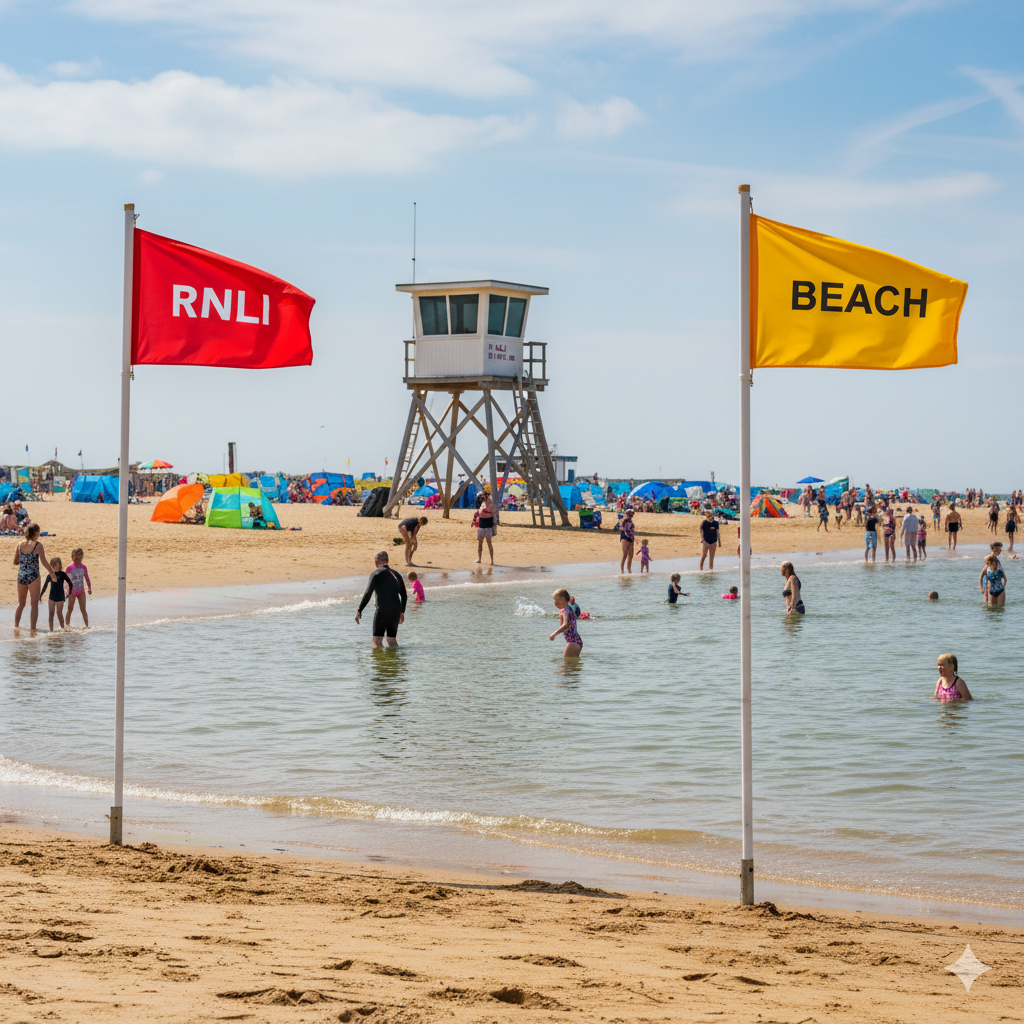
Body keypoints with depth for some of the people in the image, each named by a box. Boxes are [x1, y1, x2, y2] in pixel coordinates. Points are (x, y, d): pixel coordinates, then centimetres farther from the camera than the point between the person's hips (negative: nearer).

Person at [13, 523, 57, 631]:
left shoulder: (20, 545, 4)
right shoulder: (37, 545, -10)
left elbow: (15, 562, 11)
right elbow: (44, 563, -15)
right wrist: (53, 573, -3)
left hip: (21, 576, 5)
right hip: (33, 577, -5)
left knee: (21, 604, 18)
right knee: (34, 605, 3)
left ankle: (16, 626, 15)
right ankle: (32, 628, 0)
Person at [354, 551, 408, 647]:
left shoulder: (376, 573, -3)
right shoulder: (397, 574, 17)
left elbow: (368, 593, -11)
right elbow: (404, 596, 21)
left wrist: (359, 610, -8)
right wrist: (402, 612, 31)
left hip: (382, 610, -7)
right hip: (396, 610, 7)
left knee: (377, 640, -10)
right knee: (392, 640, 16)